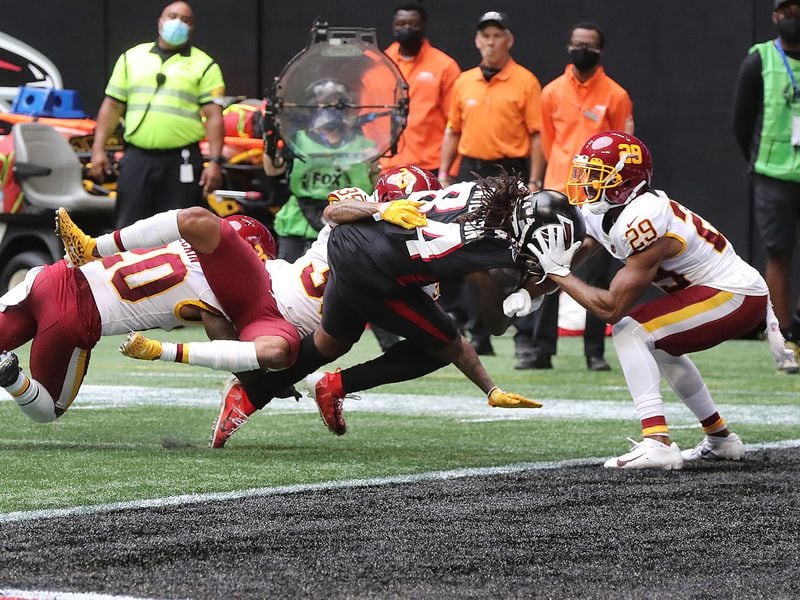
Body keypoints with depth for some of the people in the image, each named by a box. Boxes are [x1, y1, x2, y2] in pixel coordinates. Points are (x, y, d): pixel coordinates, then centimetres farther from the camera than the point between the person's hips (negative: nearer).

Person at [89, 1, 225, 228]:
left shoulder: (204, 66, 5)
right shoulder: (132, 58, 14)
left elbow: (214, 116, -2)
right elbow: (112, 107, 14)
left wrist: (214, 161, -13)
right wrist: (98, 149, 4)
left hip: (182, 162, -2)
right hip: (137, 158, 2)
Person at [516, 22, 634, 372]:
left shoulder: (615, 96, 1)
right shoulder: (552, 93, 6)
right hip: (558, 196, 1)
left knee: (596, 277, 2)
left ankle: (595, 352, 9)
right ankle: (536, 347, -3)